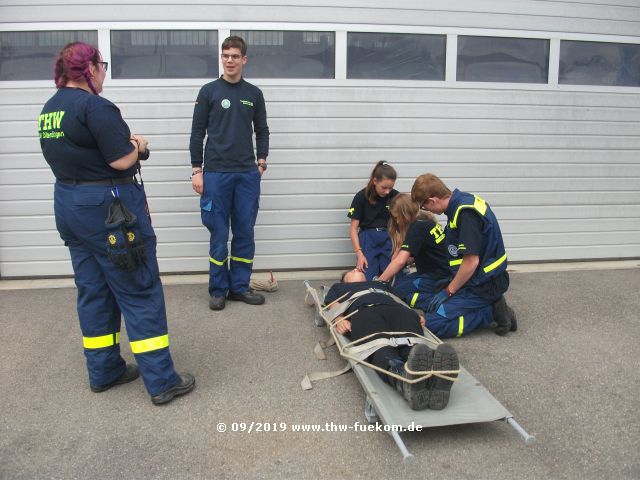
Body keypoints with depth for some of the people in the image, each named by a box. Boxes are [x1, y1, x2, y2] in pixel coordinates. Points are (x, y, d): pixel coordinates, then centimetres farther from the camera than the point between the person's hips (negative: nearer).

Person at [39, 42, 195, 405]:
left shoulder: (49, 109, 11)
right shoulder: (95, 106, -17)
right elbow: (122, 161, -20)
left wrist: (123, 140, 9)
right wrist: (138, 145, 0)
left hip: (69, 206, 9)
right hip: (109, 207, -9)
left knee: (93, 291, 15)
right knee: (140, 292, -3)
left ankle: (104, 372, 26)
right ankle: (161, 381, 2)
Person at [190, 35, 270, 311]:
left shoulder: (254, 94, 10)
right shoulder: (209, 92, 4)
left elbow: (262, 131, 15)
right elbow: (197, 133, 3)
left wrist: (261, 161, 2)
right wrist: (197, 170, -3)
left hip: (247, 174, 3)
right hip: (216, 174, -2)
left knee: (245, 232, 5)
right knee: (219, 234, 2)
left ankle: (240, 286, 16)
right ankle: (218, 290, 13)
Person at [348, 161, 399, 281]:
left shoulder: (395, 196, 0)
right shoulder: (361, 197, -4)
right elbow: (353, 228, -2)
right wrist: (359, 253, -13)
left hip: (389, 237, 1)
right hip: (368, 238, -1)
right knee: (367, 279, -16)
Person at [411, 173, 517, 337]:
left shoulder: (466, 213, -24)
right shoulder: (463, 201, 5)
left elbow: (471, 261, -25)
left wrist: (448, 291, -14)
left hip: (483, 285, -10)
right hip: (483, 278, 10)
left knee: (433, 323, -15)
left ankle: (492, 312, -6)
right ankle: (492, 305, 9)